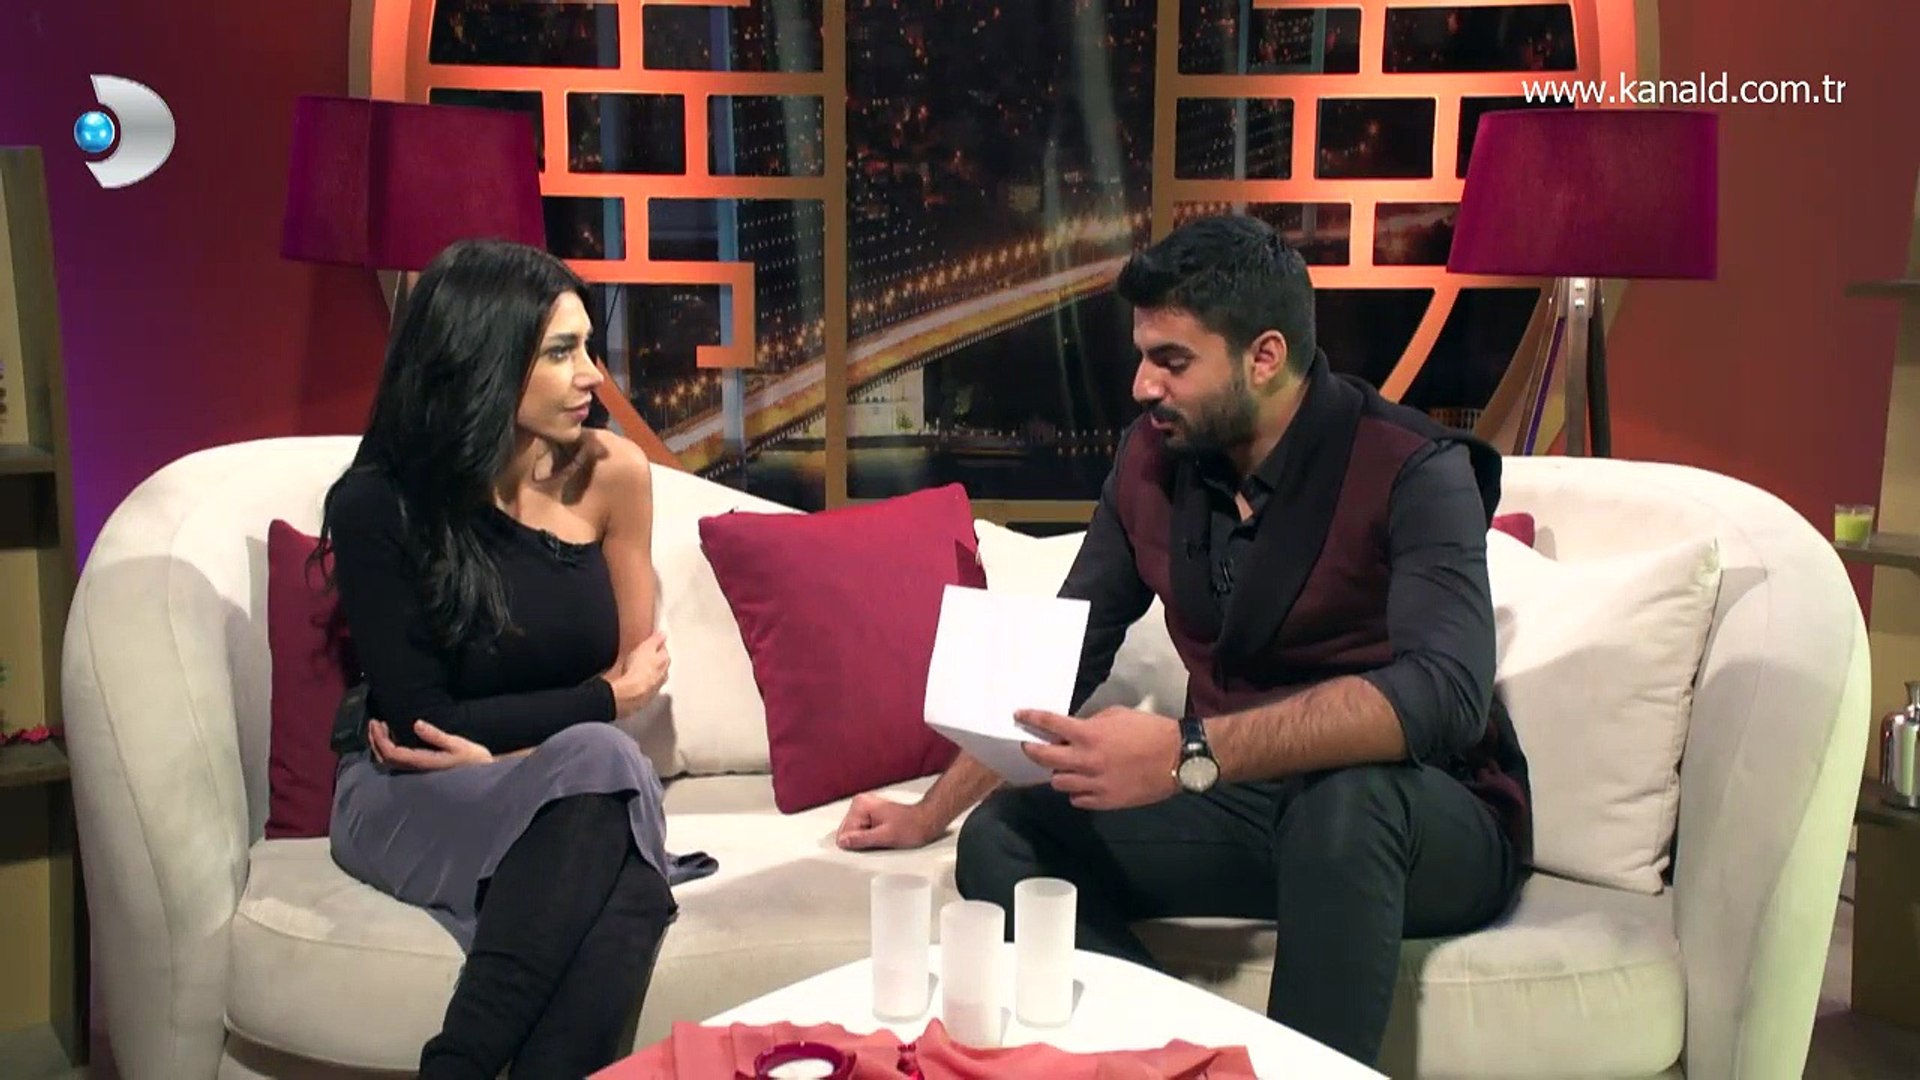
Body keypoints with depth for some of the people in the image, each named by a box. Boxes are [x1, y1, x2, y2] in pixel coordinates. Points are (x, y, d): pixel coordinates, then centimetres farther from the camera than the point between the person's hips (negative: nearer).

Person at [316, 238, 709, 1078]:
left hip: (566, 797, 3)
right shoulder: (379, 502, -12)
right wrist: (603, 703, -7)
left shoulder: (611, 474, -2)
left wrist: (500, 749, -12)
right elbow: (419, 717, -12)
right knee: (600, 762, -35)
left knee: (630, 887, -35)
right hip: (407, 799, -2)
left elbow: (635, 670, 4)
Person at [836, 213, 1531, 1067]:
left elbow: (1445, 694, -35)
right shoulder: (1155, 457, 0)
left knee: (1341, 801, -39)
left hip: (1430, 824, -5)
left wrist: (1187, 754, -44)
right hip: (1249, 804, 6)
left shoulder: (1412, 472, -19)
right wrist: (931, 812, 13)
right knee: (1003, 836, -12)